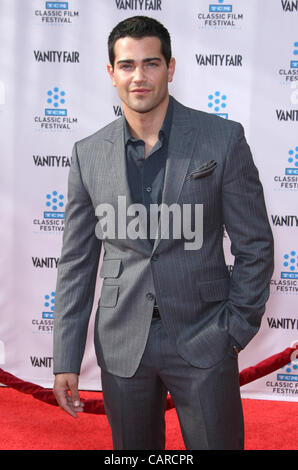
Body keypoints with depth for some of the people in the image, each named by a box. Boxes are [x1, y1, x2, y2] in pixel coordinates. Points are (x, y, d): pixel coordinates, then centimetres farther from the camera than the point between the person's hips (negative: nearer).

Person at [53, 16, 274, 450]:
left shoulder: (223, 139, -5)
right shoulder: (89, 154, 1)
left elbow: (255, 247, -1)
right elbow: (76, 263, 5)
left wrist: (235, 330, -4)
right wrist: (66, 361, 3)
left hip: (202, 341, -2)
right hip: (122, 344, 3)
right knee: (133, 447, 17)